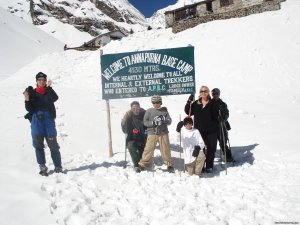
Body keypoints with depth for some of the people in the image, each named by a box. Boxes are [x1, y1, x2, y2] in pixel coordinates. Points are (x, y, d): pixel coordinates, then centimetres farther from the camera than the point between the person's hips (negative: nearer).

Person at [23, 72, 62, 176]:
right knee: (38, 144, -1)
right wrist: (27, 100, -13)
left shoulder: (49, 92, 7)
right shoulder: (32, 93, 8)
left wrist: (49, 87, -26)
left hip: (48, 119, -1)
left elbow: (55, 98, -16)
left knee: (53, 144, -2)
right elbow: (29, 109, 4)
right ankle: (42, 167, 8)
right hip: (36, 120, 1)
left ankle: (58, 166, 6)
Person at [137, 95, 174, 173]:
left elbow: (169, 121, 5)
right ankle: (142, 164, 10)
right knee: (148, 149, -2)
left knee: (166, 150, 6)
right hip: (152, 133, -1)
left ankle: (169, 165, 20)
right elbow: (145, 122, -1)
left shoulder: (164, 110, 8)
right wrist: (153, 123, -16)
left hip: (164, 133, 2)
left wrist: (164, 121, -16)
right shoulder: (149, 111, 3)